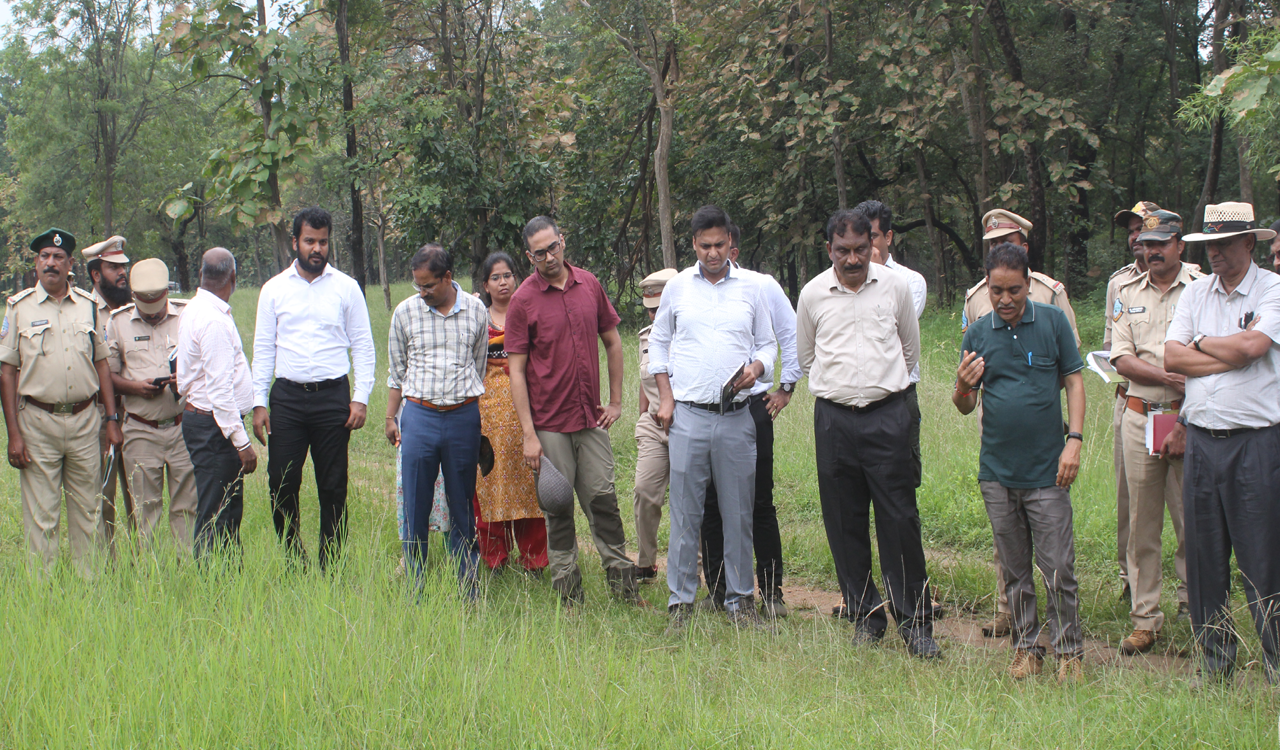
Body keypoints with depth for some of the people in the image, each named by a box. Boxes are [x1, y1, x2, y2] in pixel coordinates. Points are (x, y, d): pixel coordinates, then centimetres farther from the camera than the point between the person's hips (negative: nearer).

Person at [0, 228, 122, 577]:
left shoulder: (88, 306, 9)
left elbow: (101, 364, 14)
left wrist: (112, 419, 7)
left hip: (84, 421, 3)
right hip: (37, 421, -3)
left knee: (88, 512, 8)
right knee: (40, 516, 0)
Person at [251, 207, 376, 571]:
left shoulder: (346, 287, 5)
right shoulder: (274, 289, 8)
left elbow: (363, 346, 6)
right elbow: (263, 348, 9)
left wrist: (360, 398, -3)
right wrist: (259, 402, 2)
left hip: (332, 395, -1)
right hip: (287, 396, 1)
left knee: (333, 487, 2)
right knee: (282, 484, -1)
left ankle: (329, 565, 11)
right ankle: (293, 560, 12)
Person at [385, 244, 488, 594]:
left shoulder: (476, 311, 2)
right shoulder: (405, 312, 1)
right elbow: (396, 369, 11)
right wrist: (390, 417, 12)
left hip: (463, 416, 0)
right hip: (420, 414, 0)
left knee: (462, 505, 7)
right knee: (416, 506, 2)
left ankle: (467, 589, 14)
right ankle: (415, 588, 11)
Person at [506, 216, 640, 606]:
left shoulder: (589, 285, 5)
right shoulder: (523, 300, -6)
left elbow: (612, 342, 16)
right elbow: (516, 370, -7)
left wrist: (616, 401, 10)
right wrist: (529, 434, -12)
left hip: (591, 417, 3)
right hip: (550, 423, -3)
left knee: (602, 499, 5)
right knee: (558, 507, 4)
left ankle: (622, 580, 15)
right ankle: (568, 594, 12)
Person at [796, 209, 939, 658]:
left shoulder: (895, 286, 3)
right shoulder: (813, 294, 4)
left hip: (887, 415, -1)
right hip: (834, 417, 1)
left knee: (899, 519, -5)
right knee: (845, 523, 4)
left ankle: (915, 622, 1)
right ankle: (865, 616, 16)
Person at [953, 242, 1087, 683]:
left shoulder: (1053, 321, 0)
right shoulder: (977, 333, 5)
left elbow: (1074, 381, 3)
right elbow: (965, 407, 7)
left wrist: (1074, 440, -8)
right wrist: (963, 387, -17)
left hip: (1047, 471, -2)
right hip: (997, 472, 3)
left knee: (1058, 571, -2)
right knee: (1015, 571, 11)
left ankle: (1069, 652, 11)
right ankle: (1026, 648, 22)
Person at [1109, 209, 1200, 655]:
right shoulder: (1128, 294, 12)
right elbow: (1121, 359, 4)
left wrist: (1187, 426, -13)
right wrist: (1168, 376, -14)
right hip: (1139, 414, 3)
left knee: (1193, 518, -3)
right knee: (1141, 521, 5)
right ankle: (1145, 619, 10)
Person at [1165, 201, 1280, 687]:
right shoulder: (1195, 293, 12)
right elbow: (1170, 358, 1)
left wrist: (1200, 344, -2)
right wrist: (1232, 355, -9)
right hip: (1200, 439, 5)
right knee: (1203, 556, 9)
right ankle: (1214, 663, 19)